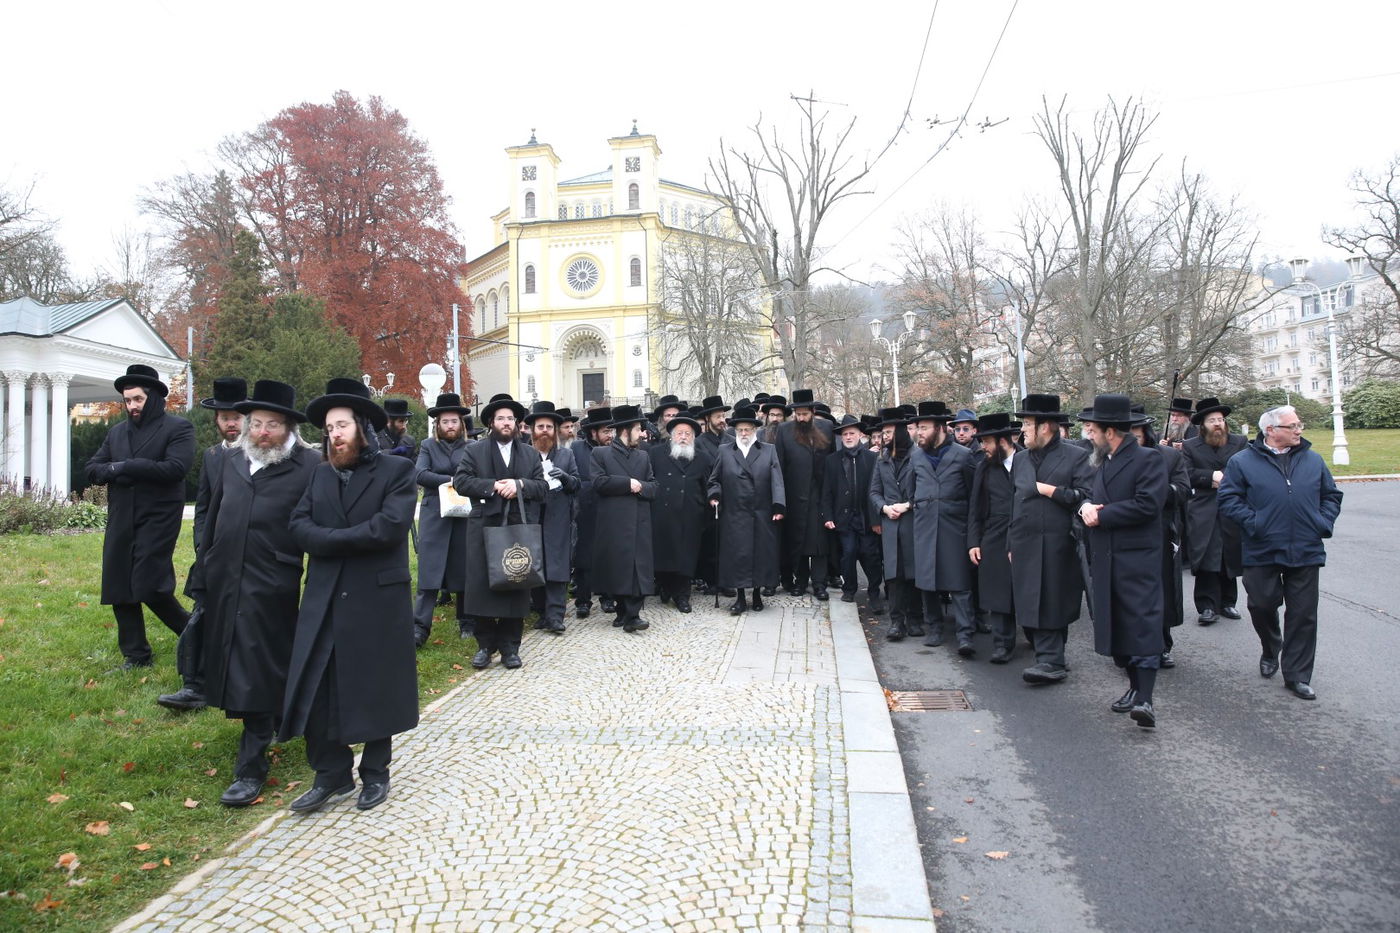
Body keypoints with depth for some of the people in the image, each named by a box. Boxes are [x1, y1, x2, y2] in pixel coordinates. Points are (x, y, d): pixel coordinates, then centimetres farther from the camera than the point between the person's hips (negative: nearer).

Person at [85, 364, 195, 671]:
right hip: (120, 523, 7)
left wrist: (127, 467, -13)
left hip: (158, 521, -7)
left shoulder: (178, 428, -4)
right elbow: (91, 469, 12)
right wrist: (113, 471, -10)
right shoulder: (116, 432, 16)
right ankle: (135, 656, 21)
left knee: (149, 587, -11)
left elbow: (175, 468, -18)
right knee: (119, 590, 8)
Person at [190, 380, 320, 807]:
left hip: (271, 586, -6)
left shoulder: (308, 465, -8)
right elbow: (213, 516, 15)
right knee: (232, 666, 18)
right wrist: (203, 574, 16)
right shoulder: (230, 459, 10)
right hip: (224, 582, 7)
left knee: (258, 674, -3)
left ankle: (252, 768, 6)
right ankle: (271, 723, 40)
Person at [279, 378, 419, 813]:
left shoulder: (397, 470, -3)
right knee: (315, 691, 6)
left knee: (375, 691, 8)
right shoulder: (320, 474, 12)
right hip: (324, 601, 5)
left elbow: (389, 526, -18)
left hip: (378, 599, -4)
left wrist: (331, 539, -12)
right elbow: (299, 527, 0)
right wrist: (351, 540, -16)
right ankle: (331, 775, 23)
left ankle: (375, 773, 26)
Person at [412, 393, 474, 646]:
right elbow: (419, 475, -8)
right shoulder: (427, 446, 6)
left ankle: (466, 622, 19)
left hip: (464, 516, 1)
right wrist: (450, 480, -13)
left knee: (464, 569, 6)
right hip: (434, 516, -1)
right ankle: (420, 627, -4)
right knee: (429, 570, -6)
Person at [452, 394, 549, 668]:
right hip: (484, 527, -1)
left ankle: (510, 647, 13)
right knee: (481, 585, -1)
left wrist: (519, 485, -12)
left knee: (516, 586, 3)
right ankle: (485, 644, 12)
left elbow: (543, 487, 6)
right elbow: (460, 481, -3)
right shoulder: (474, 450, 7)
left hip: (520, 529, 2)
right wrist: (493, 486, -14)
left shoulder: (531, 454, 14)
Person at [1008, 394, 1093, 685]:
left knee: (1051, 604, -3)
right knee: (1030, 606, 4)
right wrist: (1011, 544, 15)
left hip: (1058, 546, -5)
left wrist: (1051, 491, -11)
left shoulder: (1076, 456, -1)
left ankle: (1050, 661, 2)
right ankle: (1050, 659, 15)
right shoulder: (1020, 459, 16)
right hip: (1025, 547, 5)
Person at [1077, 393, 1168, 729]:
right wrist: (1086, 506, -3)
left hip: (1138, 559, -8)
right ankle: (1134, 686, 25)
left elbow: (1146, 505, -19)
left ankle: (1145, 699, -12)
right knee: (1117, 624, 12)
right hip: (1105, 559, 8)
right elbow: (1091, 496, 22)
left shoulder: (1149, 460, -8)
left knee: (1143, 624, -10)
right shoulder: (1101, 462, 16)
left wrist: (1101, 515, -14)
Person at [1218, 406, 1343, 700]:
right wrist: (1252, 522, -16)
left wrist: (1324, 522, 2)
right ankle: (1270, 650, 35)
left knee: (1303, 614, 4)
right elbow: (1228, 499, -5)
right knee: (1262, 605, 4)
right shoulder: (1242, 462, -2)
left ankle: (1297, 676, 14)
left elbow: (1332, 495, 17)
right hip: (1262, 552, -3)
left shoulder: (1313, 460, 11)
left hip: (1306, 552, 3)